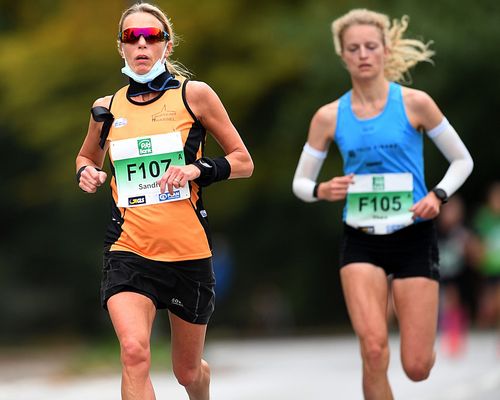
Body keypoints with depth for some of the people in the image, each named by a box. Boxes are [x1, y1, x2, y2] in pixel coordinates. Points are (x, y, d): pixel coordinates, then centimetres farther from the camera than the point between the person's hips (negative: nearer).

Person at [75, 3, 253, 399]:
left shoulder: (193, 94, -1)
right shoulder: (107, 108, 6)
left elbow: (243, 162, 3)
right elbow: (87, 156, 27)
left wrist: (198, 169, -15)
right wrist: (86, 172, 3)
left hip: (189, 251, 0)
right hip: (128, 250, 1)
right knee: (134, 351, -25)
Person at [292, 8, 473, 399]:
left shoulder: (414, 103, -5)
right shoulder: (329, 117, 0)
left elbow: (462, 160, 5)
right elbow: (300, 182, 9)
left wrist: (438, 195, -13)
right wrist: (321, 190, -14)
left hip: (414, 238, -1)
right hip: (361, 242, 1)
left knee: (417, 368, -2)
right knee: (374, 350, -20)